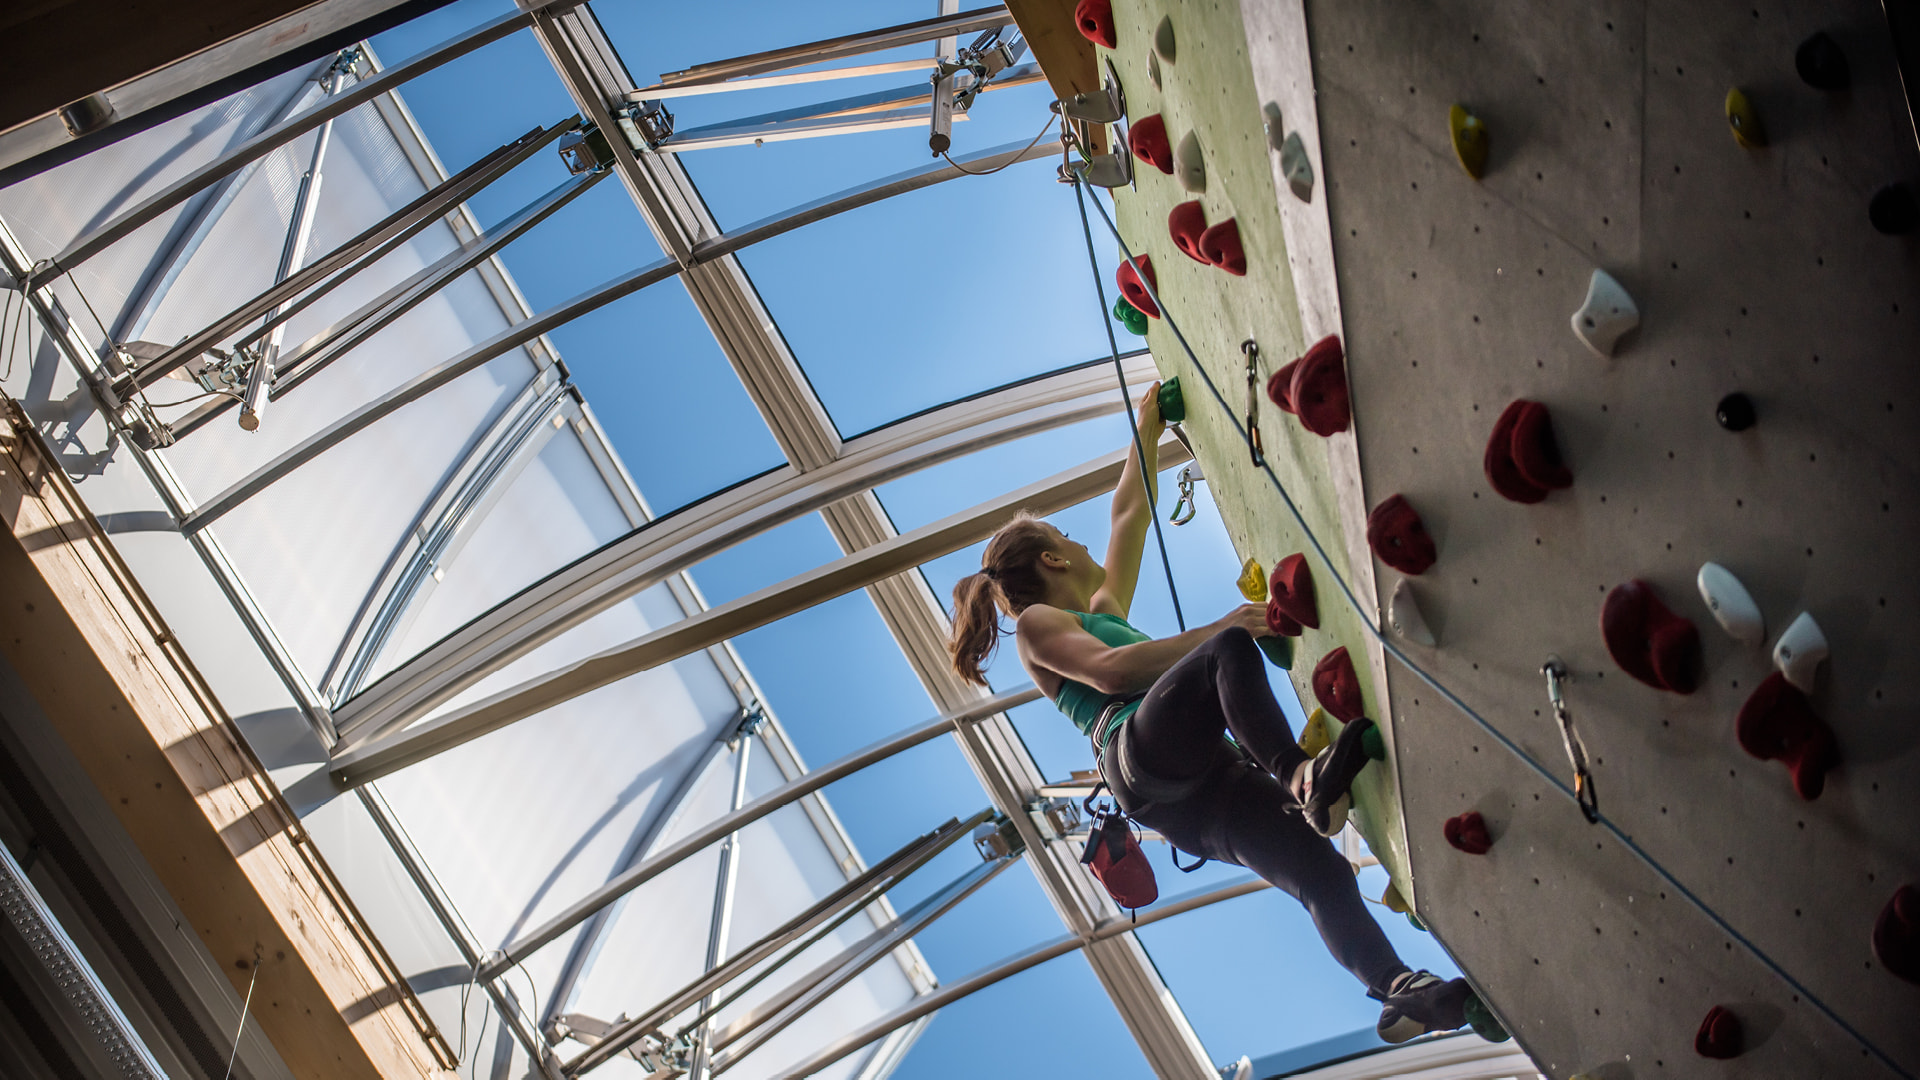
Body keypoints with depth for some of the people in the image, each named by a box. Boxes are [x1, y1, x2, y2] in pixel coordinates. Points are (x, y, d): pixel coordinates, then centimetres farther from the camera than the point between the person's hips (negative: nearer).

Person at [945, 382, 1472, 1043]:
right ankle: (1301, 777, -46)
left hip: (1193, 795, 7)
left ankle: (1399, 992, -30)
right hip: (1143, 753, -7)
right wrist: (1213, 634, -11)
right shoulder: (1037, 623, 15)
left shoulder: (1102, 611, 39)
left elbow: (1129, 514, 43)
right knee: (1231, 649, -30)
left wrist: (1148, 431, 42)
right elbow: (1107, 669, -6)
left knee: (1320, 870, -14)